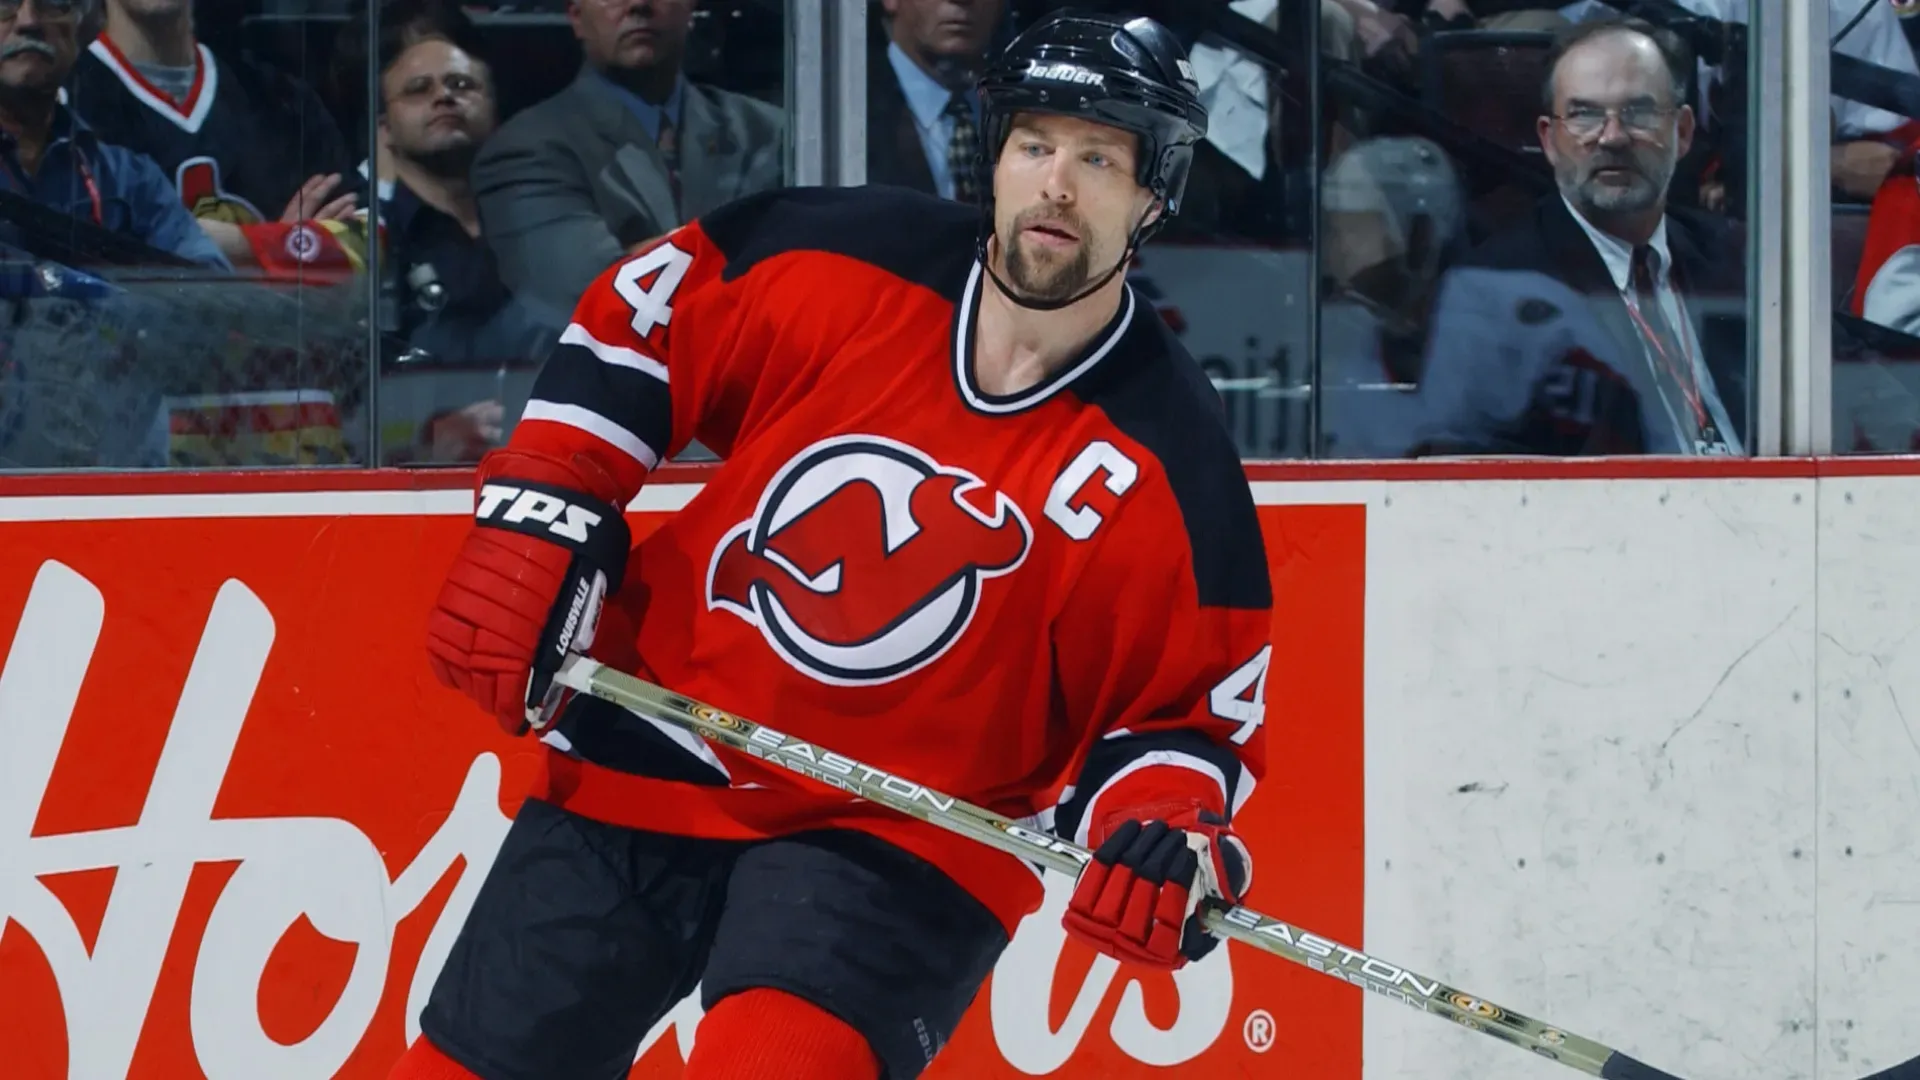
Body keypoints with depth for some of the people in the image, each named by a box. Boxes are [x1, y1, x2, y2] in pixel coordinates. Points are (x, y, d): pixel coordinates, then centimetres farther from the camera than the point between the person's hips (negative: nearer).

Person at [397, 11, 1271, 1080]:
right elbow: (632, 320, 5)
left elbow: (1197, 708, -6)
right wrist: (540, 520, -1)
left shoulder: (1168, 464, -13)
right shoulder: (840, 263, -9)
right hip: (647, 766, 3)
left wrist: (1168, 833, -25)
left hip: (897, 840, -3)